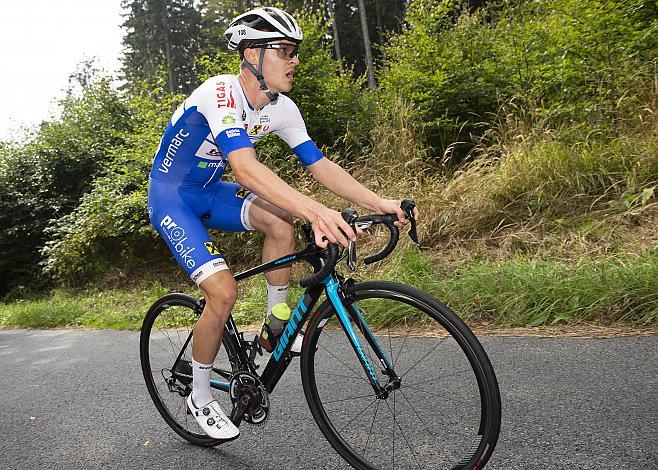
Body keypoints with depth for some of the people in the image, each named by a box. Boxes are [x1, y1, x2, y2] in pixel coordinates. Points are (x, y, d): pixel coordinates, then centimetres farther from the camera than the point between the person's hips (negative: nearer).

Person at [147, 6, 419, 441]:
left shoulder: (281, 108, -7)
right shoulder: (220, 94, -30)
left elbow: (320, 164, -9)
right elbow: (245, 167, -45)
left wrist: (379, 202, -21)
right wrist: (316, 212, -56)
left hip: (210, 192, 6)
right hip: (171, 197, -6)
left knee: (281, 221, -21)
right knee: (224, 292, -19)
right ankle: (200, 397, 6)